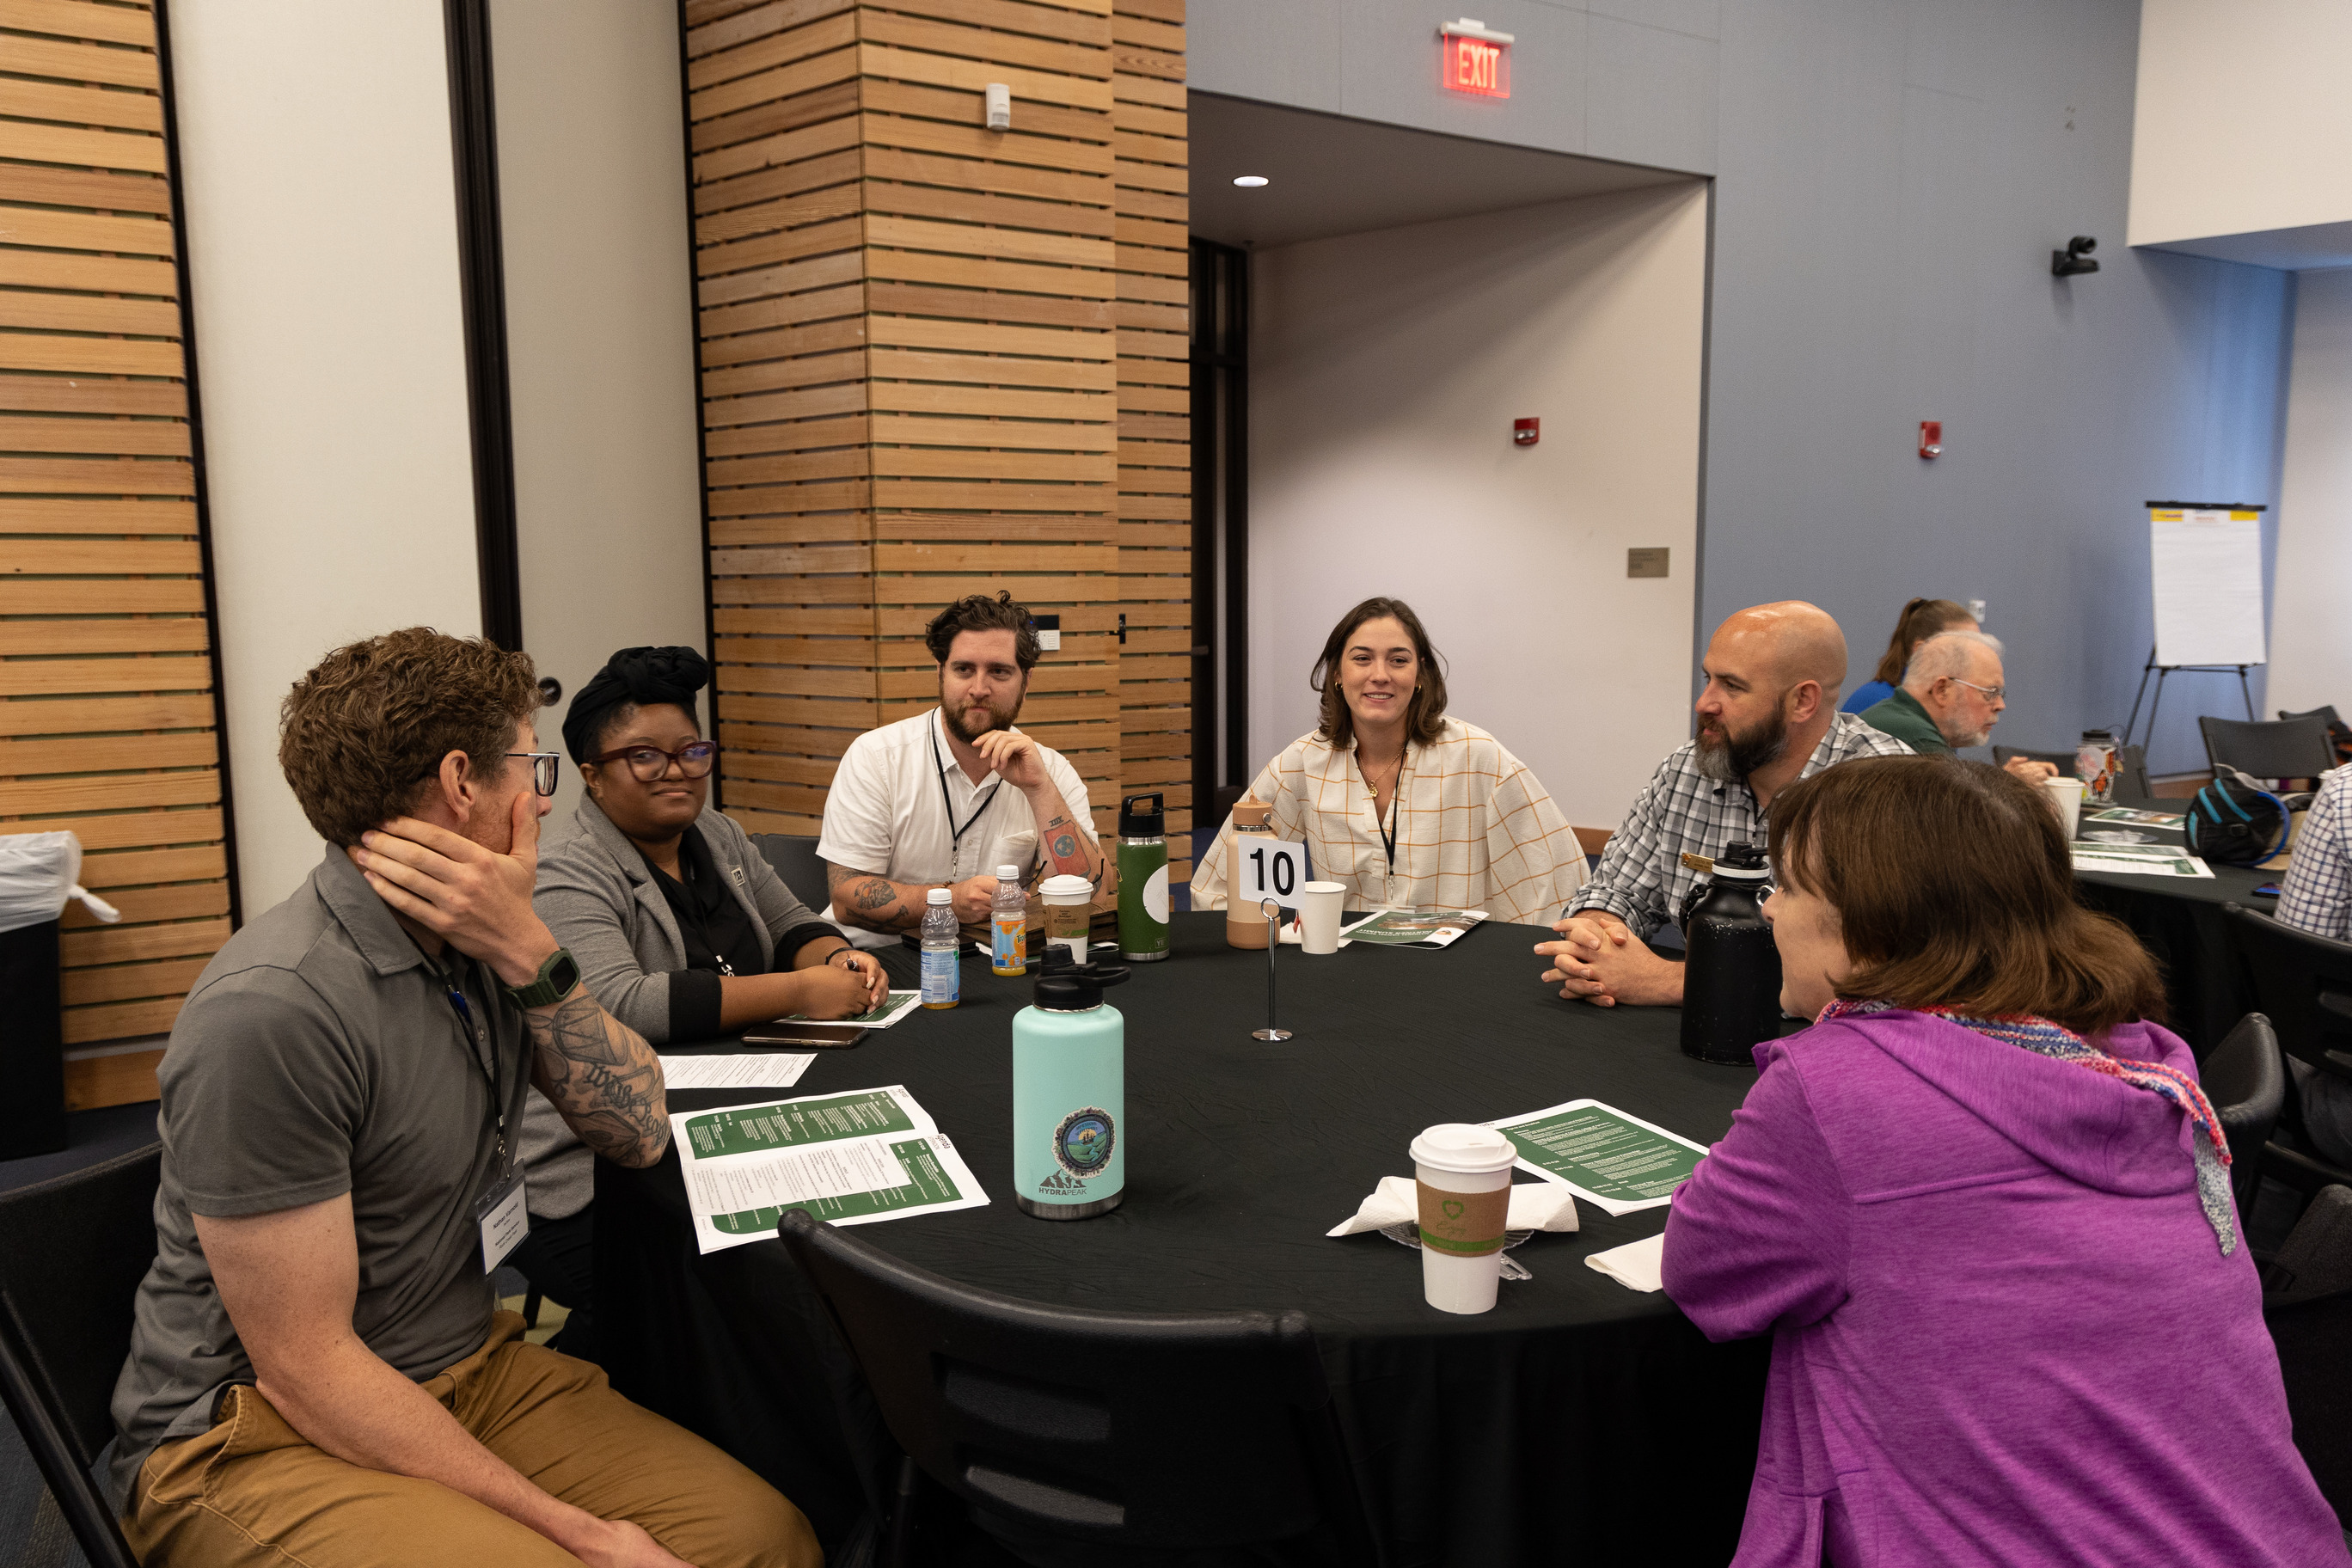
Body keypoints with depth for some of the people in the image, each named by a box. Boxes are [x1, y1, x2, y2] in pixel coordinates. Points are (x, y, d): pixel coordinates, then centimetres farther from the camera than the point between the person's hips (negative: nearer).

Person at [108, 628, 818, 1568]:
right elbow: (303, 1370, -22)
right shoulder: (275, 1011, -24)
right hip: (252, 1435, -7)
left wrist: (531, 959, -16)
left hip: (467, 1366, 7)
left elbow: (639, 1134, -1)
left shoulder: (476, 949, 2)